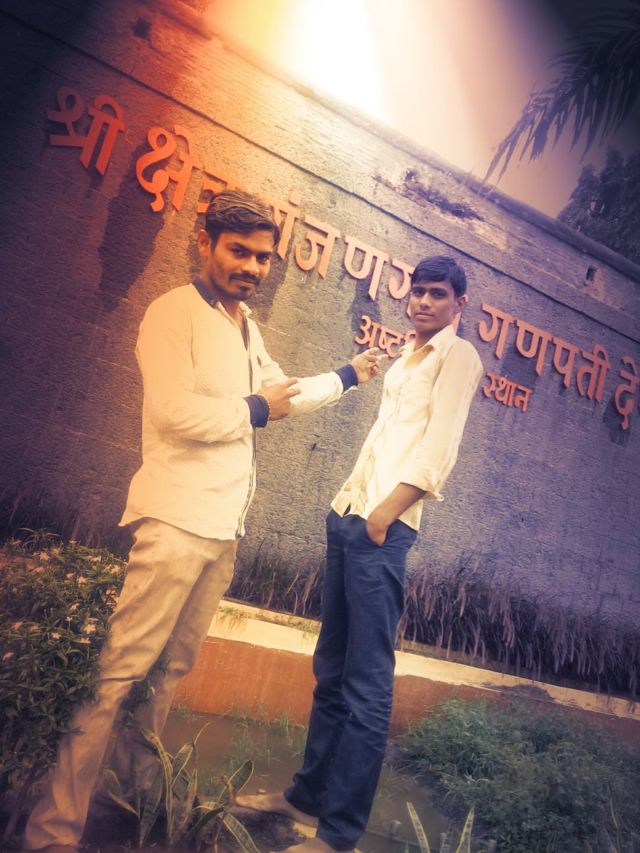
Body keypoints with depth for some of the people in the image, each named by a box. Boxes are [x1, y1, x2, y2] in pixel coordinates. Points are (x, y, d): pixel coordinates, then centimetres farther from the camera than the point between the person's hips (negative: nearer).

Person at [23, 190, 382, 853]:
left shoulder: (246, 327, 19)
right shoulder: (175, 312, -7)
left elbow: (281, 392, 33)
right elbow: (173, 412, -20)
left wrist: (349, 376, 34)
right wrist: (255, 410, -6)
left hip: (224, 525, 8)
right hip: (176, 519, -8)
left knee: (174, 669, 15)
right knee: (120, 673, -7)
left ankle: (133, 788, 30)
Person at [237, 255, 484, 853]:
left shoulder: (458, 356, 2)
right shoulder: (405, 360, 25)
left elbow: (439, 448, -10)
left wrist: (384, 513, -16)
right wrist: (348, 498, 10)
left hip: (385, 527, -8)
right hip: (349, 516, 8)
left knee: (366, 681, -3)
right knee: (331, 667, 15)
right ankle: (308, 794, 28)